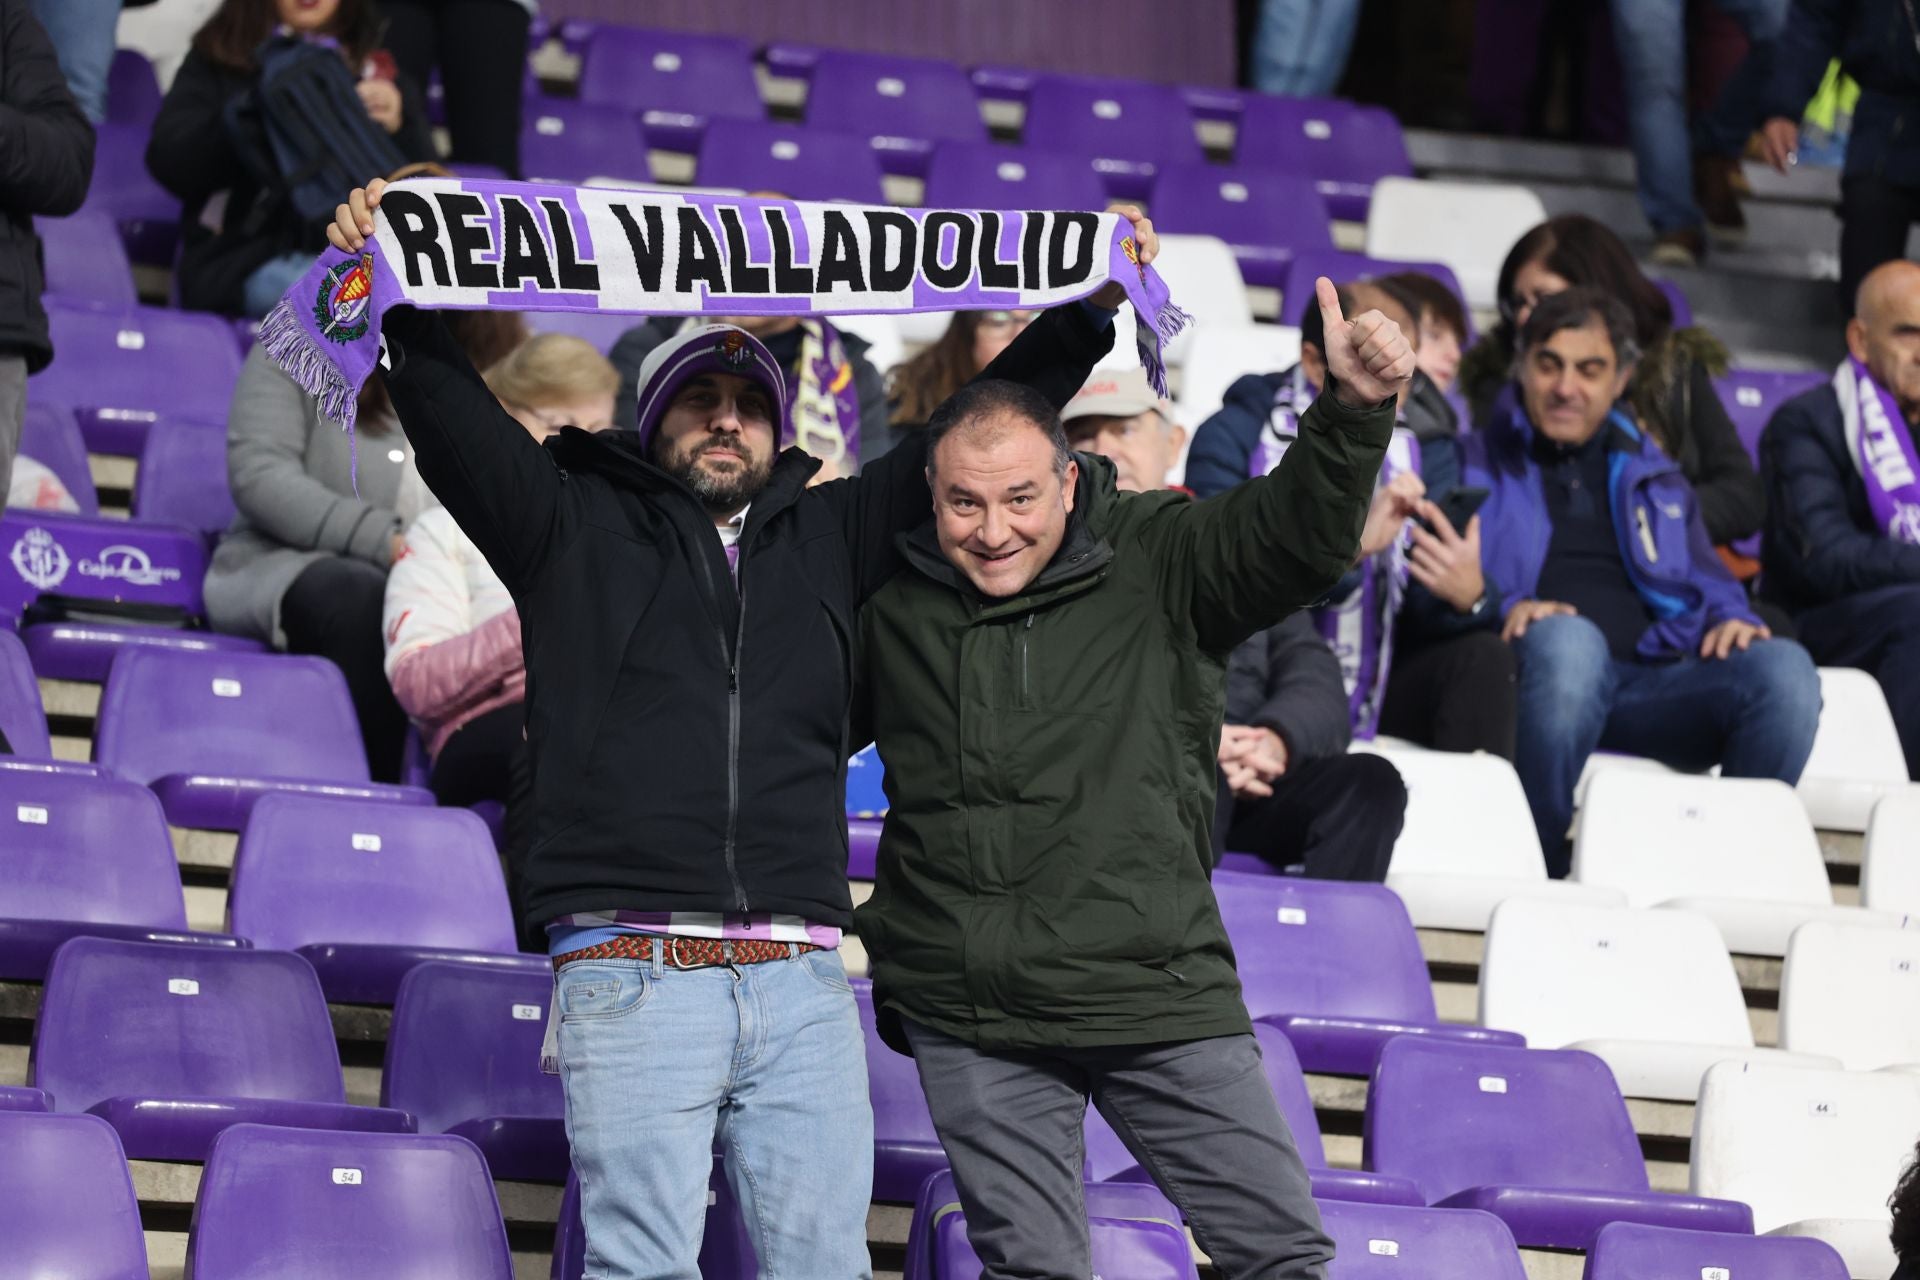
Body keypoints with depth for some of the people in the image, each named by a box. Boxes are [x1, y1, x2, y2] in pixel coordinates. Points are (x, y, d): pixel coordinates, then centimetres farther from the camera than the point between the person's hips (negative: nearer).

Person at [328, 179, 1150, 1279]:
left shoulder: (831, 535, 21)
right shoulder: (577, 528, 14)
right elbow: (452, 415, 3)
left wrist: (1096, 306, 18)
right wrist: (396, 293, -11)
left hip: (803, 989, 3)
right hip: (633, 973, -3)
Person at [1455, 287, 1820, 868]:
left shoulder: (1653, 476, 32)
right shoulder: (1477, 461, 20)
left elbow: (1709, 584, 26)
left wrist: (1730, 618, 1)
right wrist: (1498, 607, -17)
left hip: (1653, 684, 3)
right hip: (1541, 674, -3)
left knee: (1784, 668, -28)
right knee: (1566, 637, -42)